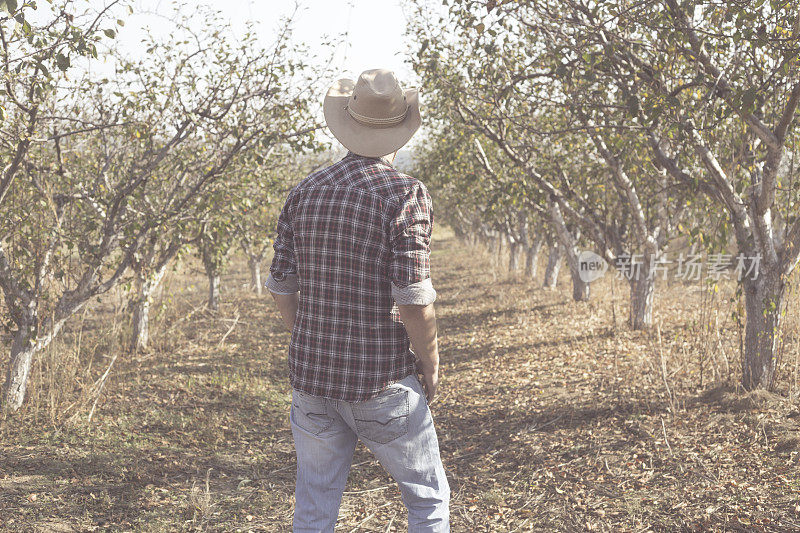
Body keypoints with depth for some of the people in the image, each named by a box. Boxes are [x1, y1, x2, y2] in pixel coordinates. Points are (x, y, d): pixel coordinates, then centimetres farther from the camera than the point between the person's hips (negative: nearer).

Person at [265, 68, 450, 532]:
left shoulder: (305, 192, 2)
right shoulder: (407, 195, -13)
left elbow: (282, 288, 6)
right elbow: (414, 299, -19)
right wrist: (431, 369, -3)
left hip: (312, 377, 5)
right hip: (383, 382, -4)